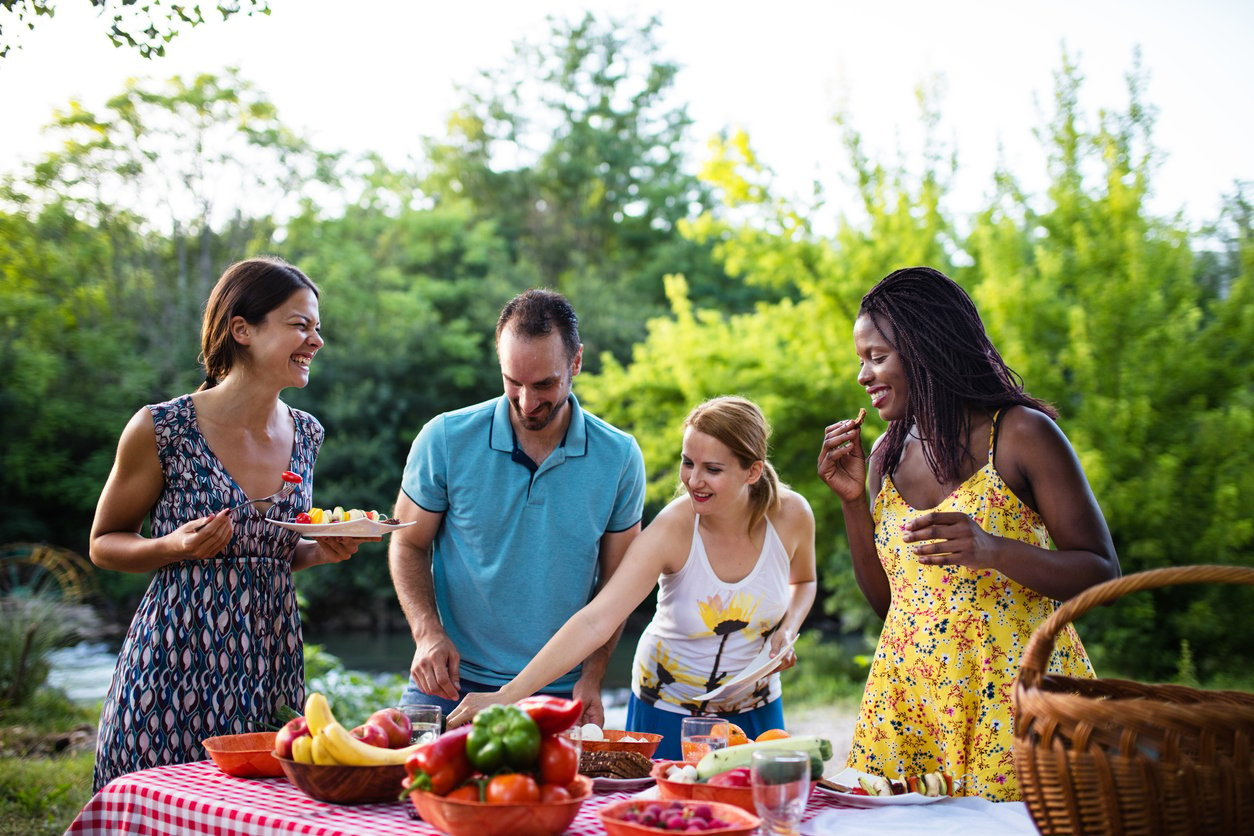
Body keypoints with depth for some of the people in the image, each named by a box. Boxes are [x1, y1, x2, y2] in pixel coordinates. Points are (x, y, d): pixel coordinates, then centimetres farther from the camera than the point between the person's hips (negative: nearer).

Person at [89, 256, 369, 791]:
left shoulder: (306, 434, 7)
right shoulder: (161, 430, -9)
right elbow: (104, 544, 2)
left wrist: (321, 551, 0)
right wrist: (176, 547, -16)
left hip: (271, 676, 5)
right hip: (175, 677, -4)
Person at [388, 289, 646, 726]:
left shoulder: (619, 457, -4)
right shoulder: (446, 439, -7)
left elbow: (616, 582, 5)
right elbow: (408, 546, 3)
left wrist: (591, 678, -4)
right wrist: (428, 633, -14)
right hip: (450, 685, 0)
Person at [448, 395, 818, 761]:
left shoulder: (791, 514, -15)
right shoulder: (672, 528, -26)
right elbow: (595, 621, -33)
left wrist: (788, 629, -12)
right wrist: (508, 695, -42)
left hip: (756, 709, 3)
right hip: (668, 710, -3)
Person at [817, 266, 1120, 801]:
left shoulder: (1021, 434, -7)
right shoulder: (888, 453, 10)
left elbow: (1102, 574, -8)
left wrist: (993, 550, -23)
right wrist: (851, 498, 3)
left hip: (1008, 696, -5)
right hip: (908, 704, 5)